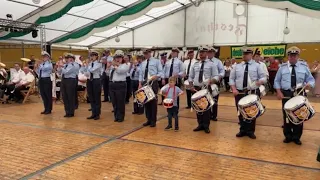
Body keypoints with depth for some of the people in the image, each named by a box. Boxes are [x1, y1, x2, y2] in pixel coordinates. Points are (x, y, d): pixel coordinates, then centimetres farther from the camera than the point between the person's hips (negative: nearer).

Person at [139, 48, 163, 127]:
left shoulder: (156, 61, 2)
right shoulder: (142, 63, 16)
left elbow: (160, 72, -3)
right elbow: (141, 74, 13)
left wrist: (156, 76, -24)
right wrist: (140, 84, 2)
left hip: (153, 83, -5)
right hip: (144, 83, 5)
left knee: (153, 101, -1)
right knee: (146, 101, 7)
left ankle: (153, 121, 8)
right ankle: (148, 119, 18)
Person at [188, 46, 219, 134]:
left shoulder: (211, 64, 0)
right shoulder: (195, 65, 12)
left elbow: (216, 77, -6)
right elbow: (190, 77, 13)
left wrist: (211, 81, -26)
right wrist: (191, 86, -1)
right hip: (196, 88, 4)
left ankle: (206, 126, 11)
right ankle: (200, 125, 19)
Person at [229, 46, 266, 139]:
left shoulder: (257, 66, 3)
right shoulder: (237, 66, 8)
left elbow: (263, 77, 1)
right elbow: (231, 79, 7)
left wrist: (260, 82, -22)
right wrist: (234, 89, -7)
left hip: (253, 93, -2)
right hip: (239, 93, 2)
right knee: (241, 112, 7)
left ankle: (251, 131, 19)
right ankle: (243, 130, 22)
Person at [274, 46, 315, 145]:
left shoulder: (304, 66, 5)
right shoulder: (283, 67, 5)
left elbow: (311, 79, 4)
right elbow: (277, 81, 7)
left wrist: (309, 84, -20)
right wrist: (279, 92, -6)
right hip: (286, 94, 0)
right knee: (286, 115, 5)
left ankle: (296, 137, 21)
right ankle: (288, 136, 21)